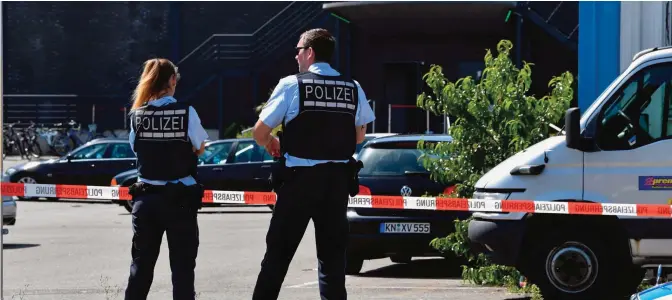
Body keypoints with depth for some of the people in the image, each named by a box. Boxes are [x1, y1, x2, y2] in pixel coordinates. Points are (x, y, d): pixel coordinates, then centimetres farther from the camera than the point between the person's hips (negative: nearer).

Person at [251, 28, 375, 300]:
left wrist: (271, 144, 16)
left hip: (300, 177, -4)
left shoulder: (291, 85, -7)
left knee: (279, 251, 4)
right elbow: (359, 137, 15)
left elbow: (260, 132, -5)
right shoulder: (354, 89, 6)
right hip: (338, 178, 4)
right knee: (333, 252, 10)